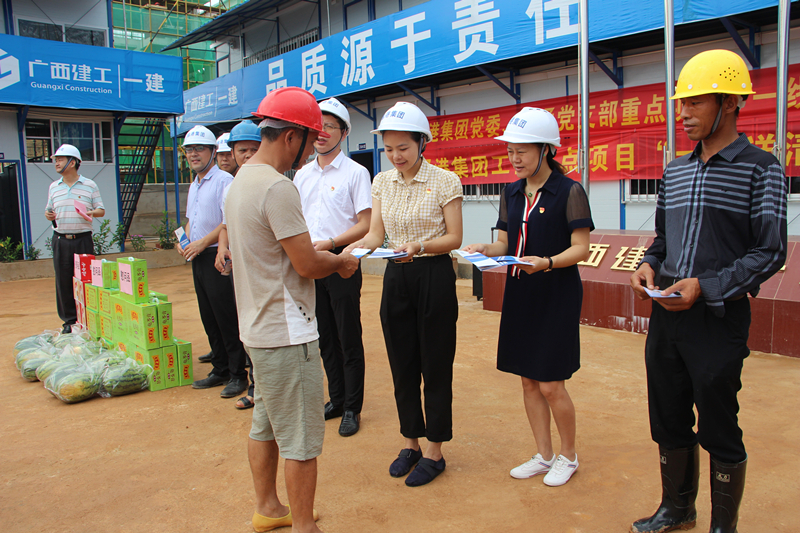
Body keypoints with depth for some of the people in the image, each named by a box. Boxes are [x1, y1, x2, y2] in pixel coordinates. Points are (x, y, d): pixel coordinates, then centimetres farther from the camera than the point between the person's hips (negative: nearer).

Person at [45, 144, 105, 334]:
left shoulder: (90, 185, 3)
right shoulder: (53, 187, 12)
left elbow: (101, 210, 5)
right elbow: (49, 210, 18)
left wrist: (92, 213, -16)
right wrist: (48, 215, -4)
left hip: (83, 239, -3)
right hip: (61, 240, 3)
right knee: (63, 281, 3)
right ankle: (69, 320, 13)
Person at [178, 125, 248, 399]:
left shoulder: (224, 180, -10)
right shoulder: (194, 185, 18)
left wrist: (202, 242, -16)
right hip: (198, 260, 9)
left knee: (228, 320, -5)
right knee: (209, 319, 13)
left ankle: (237, 375, 5)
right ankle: (219, 370, 24)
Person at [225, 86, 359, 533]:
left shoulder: (241, 181, 11)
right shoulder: (277, 186, -21)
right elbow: (307, 264, -20)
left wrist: (325, 257, 11)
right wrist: (341, 261, -2)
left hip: (257, 328, 10)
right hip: (287, 333, -10)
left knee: (266, 425, 21)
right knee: (301, 438, 2)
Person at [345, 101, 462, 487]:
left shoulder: (445, 181, -8)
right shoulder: (382, 182, 7)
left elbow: (454, 238, -8)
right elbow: (376, 233, 4)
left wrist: (419, 245, -25)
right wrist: (358, 247, -17)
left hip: (434, 277, -5)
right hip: (396, 278, 5)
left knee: (435, 366, 4)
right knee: (402, 364, 12)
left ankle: (434, 452, 19)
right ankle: (411, 442, 30)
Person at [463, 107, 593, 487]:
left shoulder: (569, 191, -9)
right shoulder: (511, 194, 9)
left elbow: (581, 248, -12)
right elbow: (505, 244, 11)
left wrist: (547, 263, -28)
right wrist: (485, 250, -10)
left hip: (557, 296, -6)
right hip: (519, 295, 6)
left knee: (551, 384, -1)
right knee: (528, 381, 11)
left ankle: (568, 456, 23)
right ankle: (544, 456, 28)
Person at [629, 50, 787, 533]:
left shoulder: (760, 167, -6)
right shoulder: (675, 170, 11)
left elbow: (769, 253, -11)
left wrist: (704, 286, -19)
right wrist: (649, 265, -1)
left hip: (718, 317, -6)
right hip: (666, 313, 6)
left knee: (719, 430, 6)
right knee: (669, 421, 16)